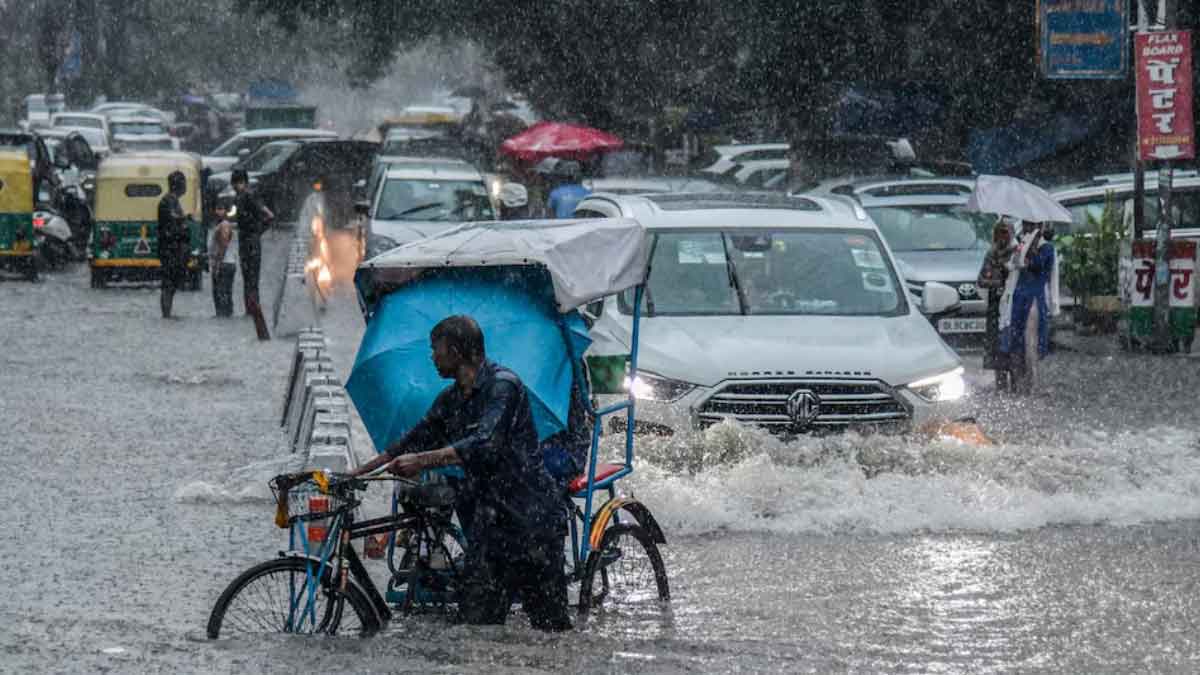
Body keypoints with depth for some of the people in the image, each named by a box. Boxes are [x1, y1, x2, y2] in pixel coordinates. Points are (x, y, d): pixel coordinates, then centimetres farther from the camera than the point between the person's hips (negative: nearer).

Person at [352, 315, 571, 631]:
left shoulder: (503, 385, -12)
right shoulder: (450, 400, 15)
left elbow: (484, 445, -25)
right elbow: (415, 440, 23)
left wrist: (421, 461, -29)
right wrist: (356, 474, 18)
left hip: (531, 518, -8)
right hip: (489, 520, 8)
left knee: (551, 624, -6)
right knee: (475, 622, -3)